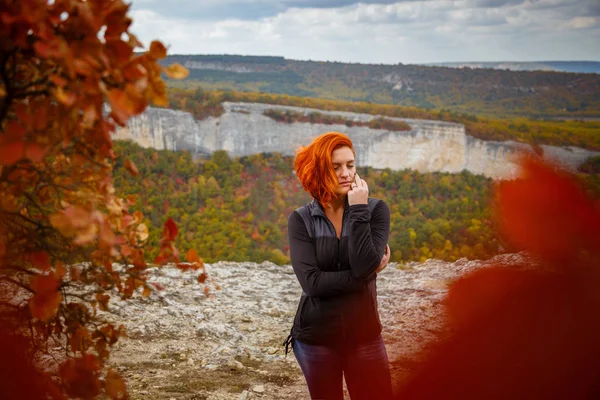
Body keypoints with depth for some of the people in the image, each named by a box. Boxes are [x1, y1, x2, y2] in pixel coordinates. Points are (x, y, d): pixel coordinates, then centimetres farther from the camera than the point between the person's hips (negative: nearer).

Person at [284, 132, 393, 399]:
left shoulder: (375, 209, -4)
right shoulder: (301, 220, -5)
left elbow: (364, 265, -19)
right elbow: (312, 282, -17)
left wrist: (358, 211, -18)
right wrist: (367, 274, -14)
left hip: (364, 334, 0)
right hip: (315, 337, 0)